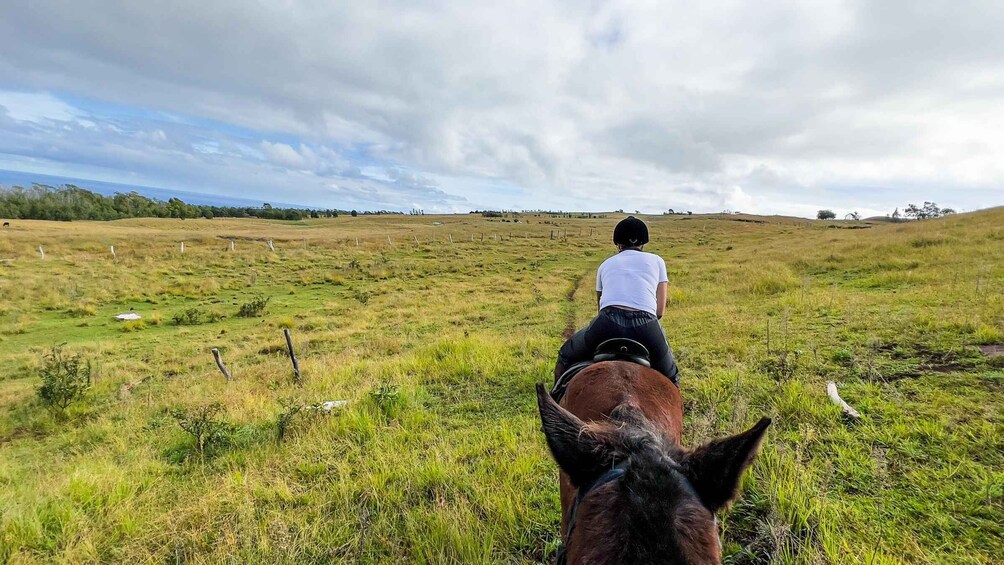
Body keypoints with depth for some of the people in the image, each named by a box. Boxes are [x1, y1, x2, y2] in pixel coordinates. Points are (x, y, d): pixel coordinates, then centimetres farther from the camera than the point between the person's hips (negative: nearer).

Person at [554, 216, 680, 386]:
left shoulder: (606, 264, 26)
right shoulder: (657, 260, 23)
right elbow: (660, 311, 16)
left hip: (607, 323, 1)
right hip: (645, 326, 0)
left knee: (565, 359, 24)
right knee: (670, 378, 25)